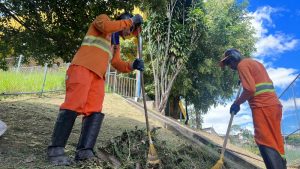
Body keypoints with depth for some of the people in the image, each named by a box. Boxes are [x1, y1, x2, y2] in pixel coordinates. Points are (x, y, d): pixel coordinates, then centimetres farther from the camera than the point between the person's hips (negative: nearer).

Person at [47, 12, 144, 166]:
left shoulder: (115, 44, 33)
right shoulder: (103, 19, 15)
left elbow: (118, 64, 21)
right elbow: (106, 27, -11)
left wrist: (132, 65, 2)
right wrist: (131, 21, -3)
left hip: (98, 76, 8)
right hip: (82, 67, -7)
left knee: (95, 111, -9)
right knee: (73, 105, -18)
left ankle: (84, 151, -14)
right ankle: (56, 149, -14)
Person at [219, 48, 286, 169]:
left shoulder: (242, 64, -4)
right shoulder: (255, 63, 24)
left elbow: (249, 89, -16)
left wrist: (236, 103, -4)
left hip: (262, 107, -9)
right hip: (274, 105, 9)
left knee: (266, 145, -10)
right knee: (275, 143, 11)